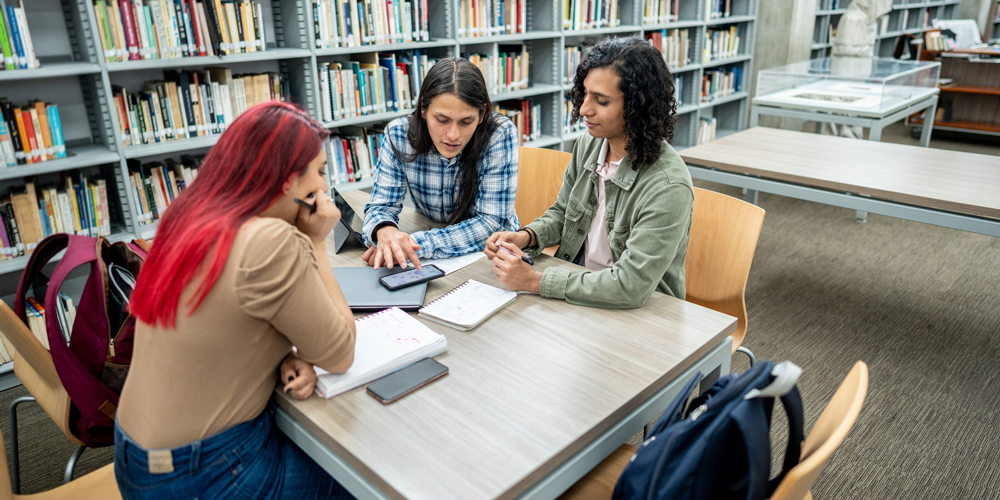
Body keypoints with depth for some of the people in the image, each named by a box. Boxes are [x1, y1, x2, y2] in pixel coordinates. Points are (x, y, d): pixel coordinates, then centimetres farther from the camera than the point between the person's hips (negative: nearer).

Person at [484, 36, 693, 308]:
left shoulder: (668, 187, -24)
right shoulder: (587, 146, -1)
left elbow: (631, 286, -28)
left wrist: (535, 281, -25)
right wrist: (525, 237, -7)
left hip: (641, 312, -6)